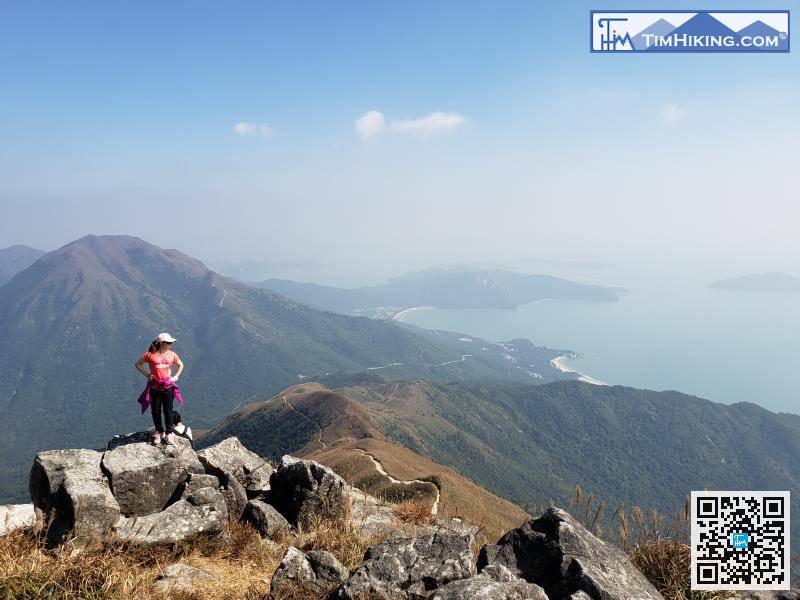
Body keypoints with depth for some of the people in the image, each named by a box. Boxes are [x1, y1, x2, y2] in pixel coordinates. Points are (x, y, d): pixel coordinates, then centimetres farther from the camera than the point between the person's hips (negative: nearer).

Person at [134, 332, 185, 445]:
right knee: (155, 411, 9)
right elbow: (138, 364, 5)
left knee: (168, 411, 6)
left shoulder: (172, 355, 0)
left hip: (168, 386, 1)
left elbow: (180, 365, 17)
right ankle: (159, 432, 26)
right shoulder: (150, 354, -9)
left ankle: (169, 433, 20)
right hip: (154, 387, -1)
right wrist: (146, 374, -4)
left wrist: (176, 376, 5)